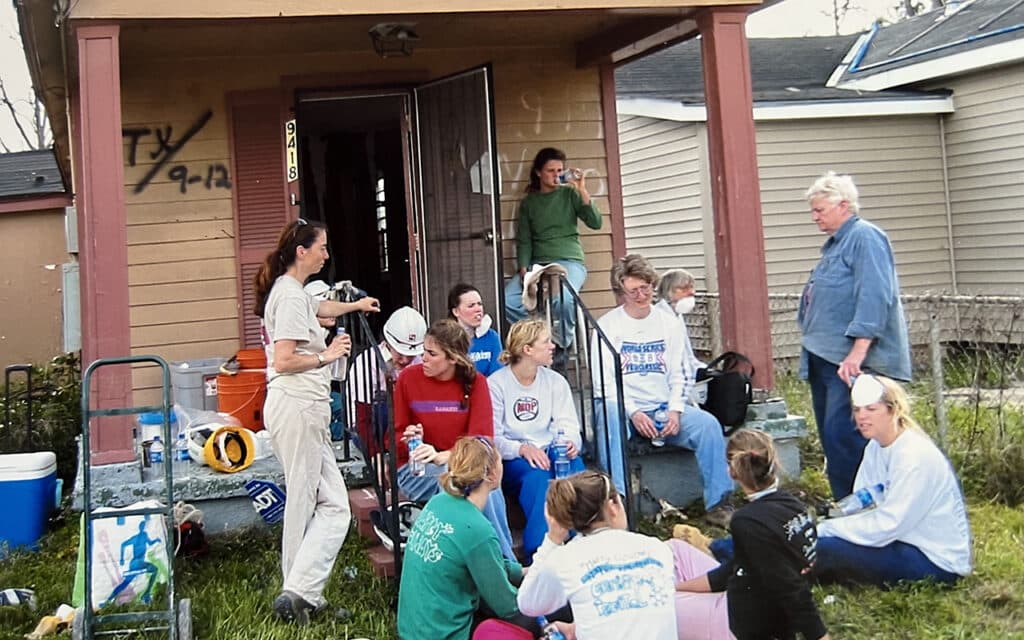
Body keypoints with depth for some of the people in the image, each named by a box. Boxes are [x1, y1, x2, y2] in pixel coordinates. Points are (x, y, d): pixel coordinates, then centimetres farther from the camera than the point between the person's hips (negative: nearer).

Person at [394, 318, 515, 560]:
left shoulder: (475, 382, -1)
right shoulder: (409, 377, -2)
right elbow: (395, 437, 7)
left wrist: (442, 456, -26)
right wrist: (408, 441, -18)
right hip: (415, 470, -1)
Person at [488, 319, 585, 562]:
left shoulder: (556, 382, 10)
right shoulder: (496, 384, -3)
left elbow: (568, 425, 2)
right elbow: (492, 439, -8)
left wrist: (571, 443, -22)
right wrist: (522, 449, -26)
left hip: (550, 453, 4)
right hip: (512, 461, -3)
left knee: (574, 462, -31)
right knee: (538, 476, -36)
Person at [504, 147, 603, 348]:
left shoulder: (569, 194, 8)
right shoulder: (529, 202, 15)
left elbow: (595, 223, -3)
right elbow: (524, 240, 11)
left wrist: (582, 191, -12)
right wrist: (523, 269, -5)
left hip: (569, 261, -3)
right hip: (538, 264, 3)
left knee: (563, 299, -36)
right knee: (507, 298, -23)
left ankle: (562, 346, -11)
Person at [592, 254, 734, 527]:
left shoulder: (667, 322, 12)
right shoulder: (607, 325, 0)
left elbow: (676, 375, 11)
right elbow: (604, 382, -7)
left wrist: (675, 411, -8)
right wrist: (633, 413, -20)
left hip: (663, 407, 4)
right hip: (621, 406, -3)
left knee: (708, 425, -20)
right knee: (609, 416, -38)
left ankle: (718, 503, -12)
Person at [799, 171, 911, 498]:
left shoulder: (865, 238, -10)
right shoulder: (835, 243, 21)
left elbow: (873, 299, -20)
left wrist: (857, 352, -25)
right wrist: (812, 347, 28)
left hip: (851, 361, -10)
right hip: (826, 359, 10)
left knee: (843, 437, -14)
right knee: (831, 438, 11)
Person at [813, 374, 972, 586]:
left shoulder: (915, 457, -21)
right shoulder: (875, 449, 6)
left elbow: (888, 525, -24)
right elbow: (860, 507, 5)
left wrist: (823, 529, -21)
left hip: (937, 561, -9)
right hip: (906, 541, 9)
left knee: (826, 548, -22)